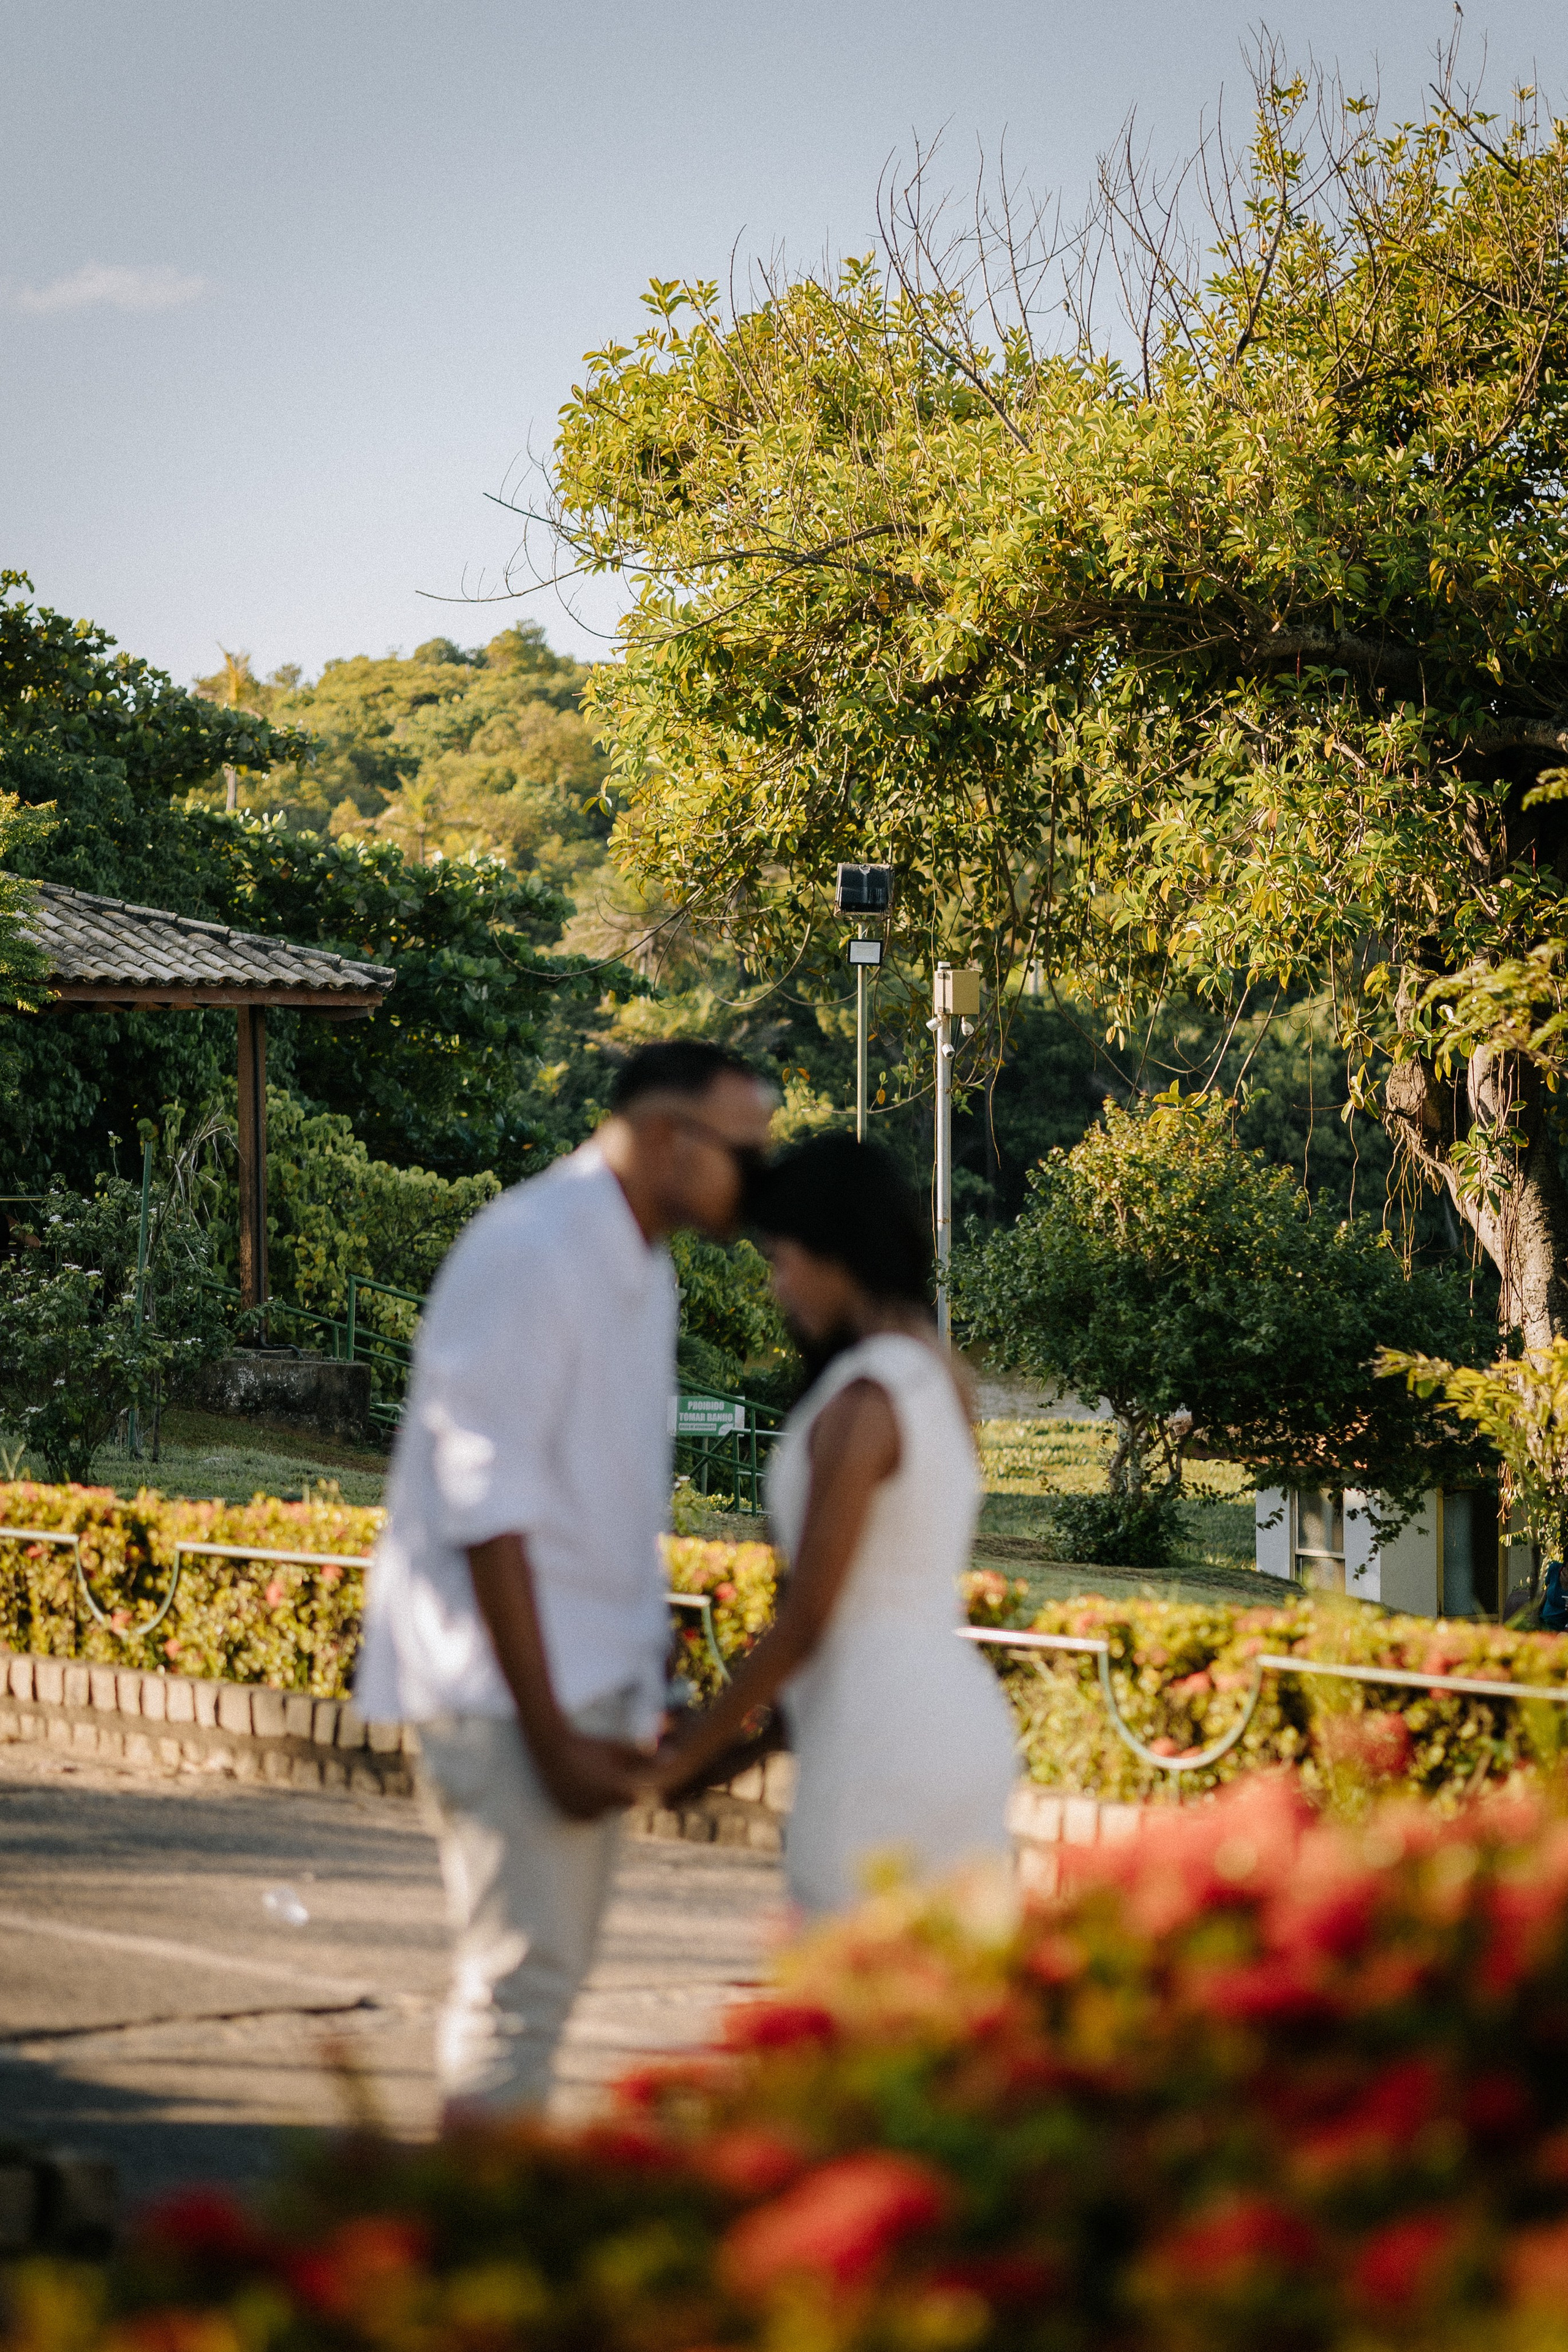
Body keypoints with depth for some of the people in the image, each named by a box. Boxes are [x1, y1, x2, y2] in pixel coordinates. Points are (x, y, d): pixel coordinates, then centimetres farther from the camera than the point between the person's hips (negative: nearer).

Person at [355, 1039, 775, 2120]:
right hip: (509, 1680, -9)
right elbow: (485, 1506, -19)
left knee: (549, 1970, 12)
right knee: (522, 1981, -10)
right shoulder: (530, 1254, -16)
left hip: (591, 1679, 9)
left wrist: (645, 1690, 15)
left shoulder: (642, 1271, 13)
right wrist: (550, 1733, -20)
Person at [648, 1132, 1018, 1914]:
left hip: (881, 1746, -9)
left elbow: (806, 1620, -14)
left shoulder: (863, 1401, -14)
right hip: (966, 1724, 9)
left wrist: (692, 1751, -4)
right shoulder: (939, 1380, 13)